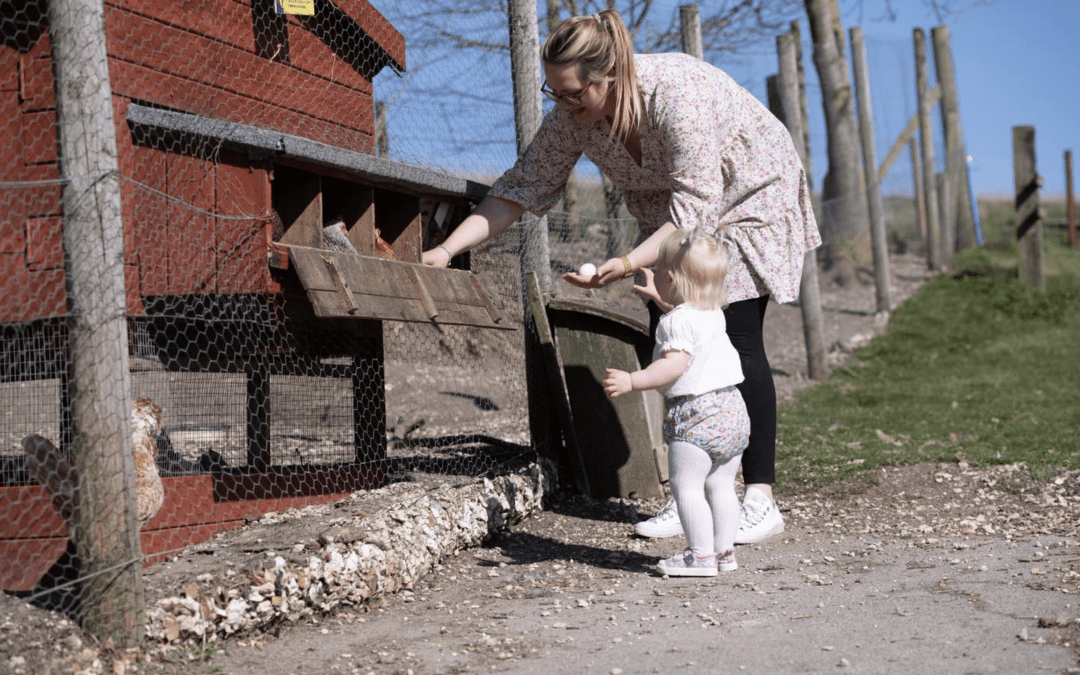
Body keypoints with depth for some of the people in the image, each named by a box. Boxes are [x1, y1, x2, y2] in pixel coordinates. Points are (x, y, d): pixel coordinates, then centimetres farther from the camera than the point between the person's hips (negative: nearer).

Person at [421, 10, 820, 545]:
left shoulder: (676, 96, -36)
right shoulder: (573, 116, -16)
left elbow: (695, 208, -36)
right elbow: (523, 185, -10)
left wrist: (628, 264, -47)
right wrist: (448, 249, -19)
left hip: (748, 198, -6)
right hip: (675, 217, 6)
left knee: (735, 340, -14)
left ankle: (760, 500, -10)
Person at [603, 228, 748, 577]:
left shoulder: (676, 321, -16)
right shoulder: (713, 314, 13)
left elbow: (675, 364, -27)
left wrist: (632, 381, -30)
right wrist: (659, 297, 43)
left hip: (696, 415, -9)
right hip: (731, 408, 9)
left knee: (686, 485, -4)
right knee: (720, 485, 14)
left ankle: (701, 555, -5)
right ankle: (724, 551, 19)